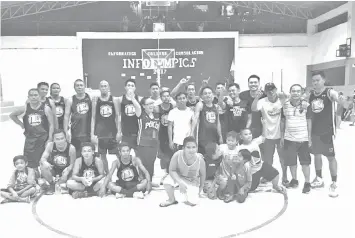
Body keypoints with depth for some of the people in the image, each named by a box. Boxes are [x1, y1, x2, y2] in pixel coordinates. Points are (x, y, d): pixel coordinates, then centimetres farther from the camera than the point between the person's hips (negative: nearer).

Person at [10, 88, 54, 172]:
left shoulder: (46, 108, -5)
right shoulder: (25, 108, 2)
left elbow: (51, 124, -4)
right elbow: (12, 115, 19)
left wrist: (50, 139, -9)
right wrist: (21, 124, 9)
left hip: (44, 138, -2)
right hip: (30, 138, 2)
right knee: (31, 164, 7)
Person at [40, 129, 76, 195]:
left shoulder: (71, 148, -22)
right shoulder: (50, 145, -16)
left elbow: (72, 164, -14)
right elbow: (43, 158, -16)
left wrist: (68, 169, -35)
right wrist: (45, 163, -41)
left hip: (65, 171, -1)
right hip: (53, 170, 1)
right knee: (43, 167, -29)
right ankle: (52, 185, -2)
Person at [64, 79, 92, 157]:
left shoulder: (91, 98, 2)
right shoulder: (70, 100, 2)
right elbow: (66, 116, 2)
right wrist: (66, 131, -5)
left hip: (89, 132, 0)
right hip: (76, 134, 0)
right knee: (76, 156, 3)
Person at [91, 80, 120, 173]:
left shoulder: (114, 99, 2)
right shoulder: (95, 100, 3)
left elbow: (117, 116, 2)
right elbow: (93, 117, 3)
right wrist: (92, 134, -3)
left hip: (112, 131, -1)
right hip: (100, 132, 1)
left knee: (117, 155, 1)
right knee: (102, 155, 8)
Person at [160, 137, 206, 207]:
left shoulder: (200, 160, -28)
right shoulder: (177, 155, -31)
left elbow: (203, 175, -10)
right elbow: (172, 170, -20)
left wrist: (200, 189, 2)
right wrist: (180, 183, -32)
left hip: (192, 182, 0)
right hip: (178, 177, 0)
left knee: (192, 202, -14)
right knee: (167, 182, -31)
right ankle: (172, 200, 2)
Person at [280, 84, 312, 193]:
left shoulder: (306, 106, -5)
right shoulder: (285, 105, 1)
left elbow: (309, 122, -2)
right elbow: (282, 121, 7)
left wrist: (309, 138, -4)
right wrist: (282, 136, 6)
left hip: (303, 139, -2)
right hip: (289, 138, 2)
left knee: (305, 162, 3)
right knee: (291, 161, 11)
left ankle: (307, 183, 16)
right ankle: (294, 180, 29)